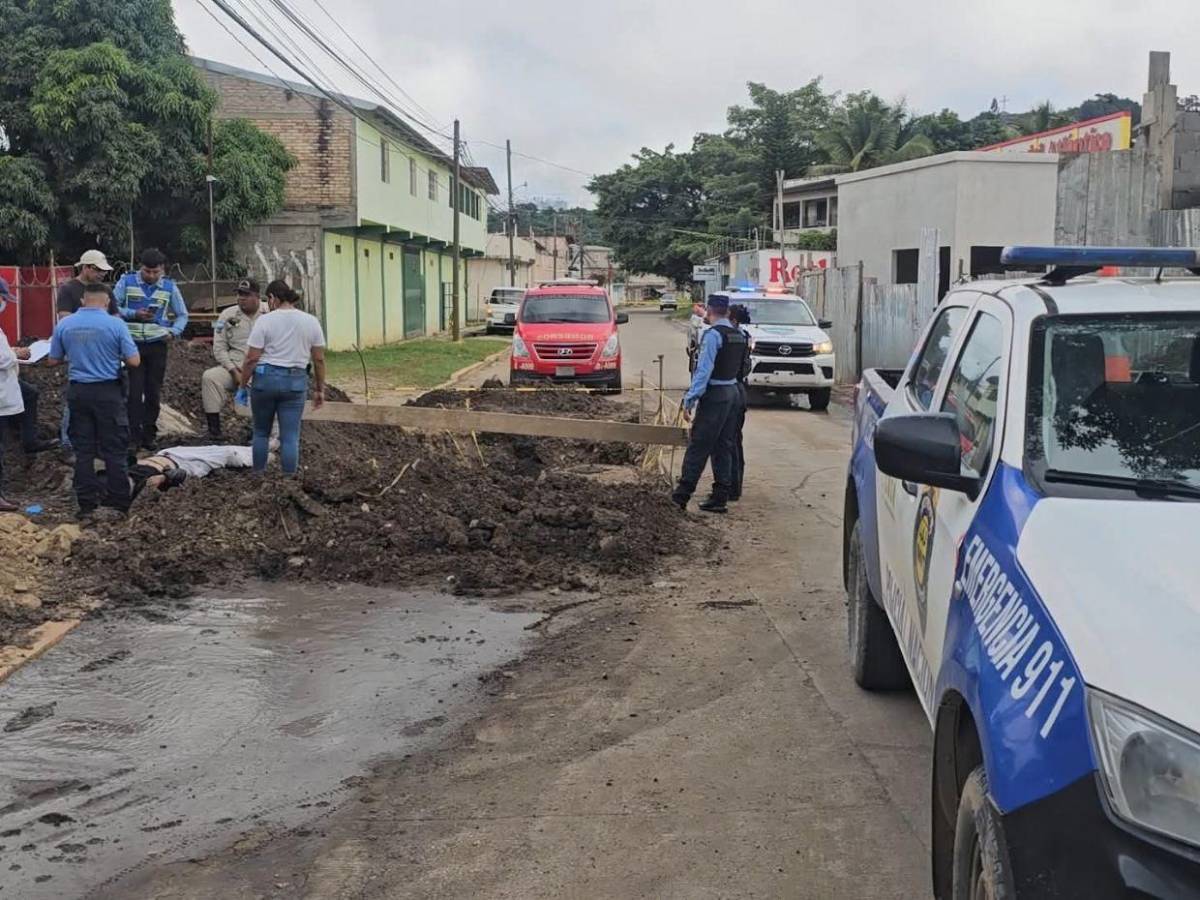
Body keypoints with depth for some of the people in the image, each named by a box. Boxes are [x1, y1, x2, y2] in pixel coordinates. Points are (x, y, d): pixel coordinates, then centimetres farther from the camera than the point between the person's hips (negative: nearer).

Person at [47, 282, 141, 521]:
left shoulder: (64, 325, 0)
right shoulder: (115, 324, -10)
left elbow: (52, 360, 7)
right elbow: (134, 361, -10)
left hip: (78, 391, 3)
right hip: (108, 392, -3)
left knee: (83, 450, 9)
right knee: (114, 450, 4)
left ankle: (87, 506, 11)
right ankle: (117, 504, 6)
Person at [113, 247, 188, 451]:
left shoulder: (169, 287, 4)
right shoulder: (126, 282, -1)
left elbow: (182, 315, 12)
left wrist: (173, 332, -5)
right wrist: (134, 314, -15)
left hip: (157, 345, 2)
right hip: (133, 343, -2)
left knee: (154, 392, 7)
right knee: (134, 391, -7)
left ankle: (150, 434, 17)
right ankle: (134, 436, -3)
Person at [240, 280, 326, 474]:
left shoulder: (265, 320, -7)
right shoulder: (311, 321, 3)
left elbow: (251, 358, -9)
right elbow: (319, 359, 4)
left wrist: (243, 384, 3)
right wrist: (320, 389, 11)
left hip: (265, 378, -1)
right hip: (296, 381, 2)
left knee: (261, 432, 15)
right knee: (290, 437, 3)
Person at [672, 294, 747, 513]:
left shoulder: (712, 335, -14)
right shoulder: (739, 336, 10)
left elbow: (704, 371, -19)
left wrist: (689, 399, -17)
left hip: (714, 394, -8)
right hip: (733, 391, 8)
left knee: (698, 447, -5)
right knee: (724, 447, 11)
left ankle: (681, 496, -3)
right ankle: (720, 498, 13)